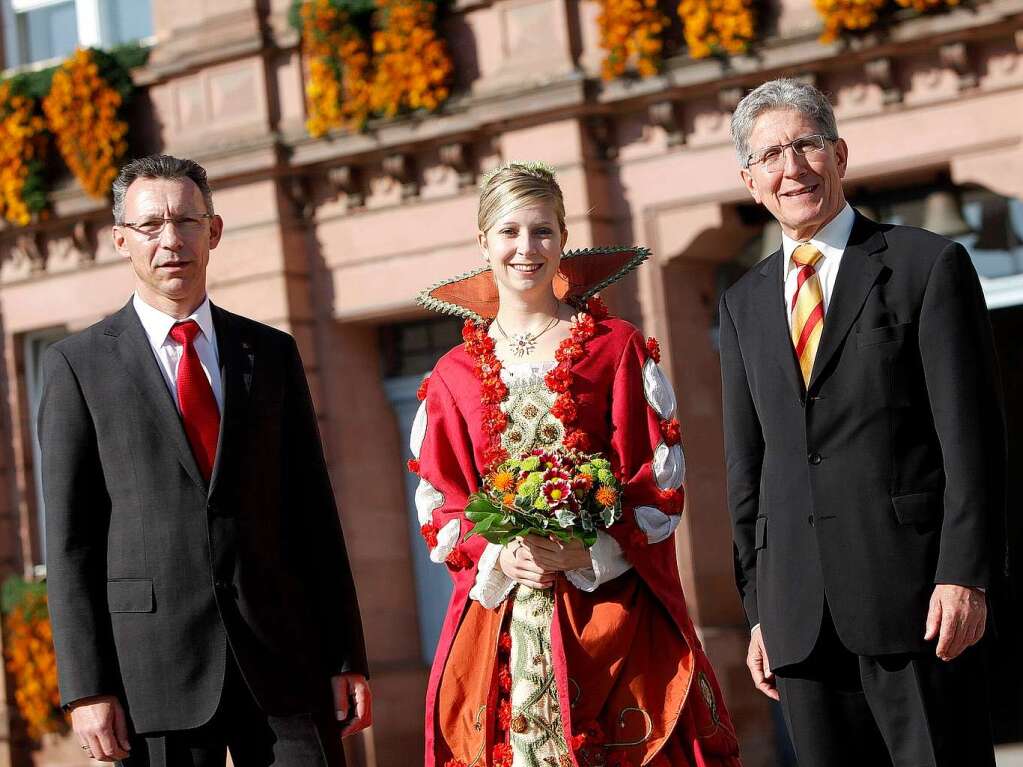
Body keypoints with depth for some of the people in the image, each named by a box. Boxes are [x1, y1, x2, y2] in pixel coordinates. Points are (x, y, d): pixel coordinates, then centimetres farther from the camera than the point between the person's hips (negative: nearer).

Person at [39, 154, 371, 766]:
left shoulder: (272, 353, 11)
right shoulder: (78, 365, 4)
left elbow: (314, 511, 10)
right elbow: (69, 537, 0)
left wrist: (346, 658, 6)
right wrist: (87, 688, -7)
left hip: (283, 654, 2)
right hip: (151, 665, -2)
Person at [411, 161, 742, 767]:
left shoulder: (617, 347, 4)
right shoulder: (455, 375, 9)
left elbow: (663, 480, 0)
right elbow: (439, 507, 9)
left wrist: (588, 553, -14)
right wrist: (499, 557, -10)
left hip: (614, 609, -1)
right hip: (500, 619, 2)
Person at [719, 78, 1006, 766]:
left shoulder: (929, 265, 1)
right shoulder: (745, 303, 16)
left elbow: (973, 437, -5)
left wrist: (965, 577, -13)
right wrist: (759, 607, 11)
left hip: (914, 597, -4)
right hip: (799, 612, 4)